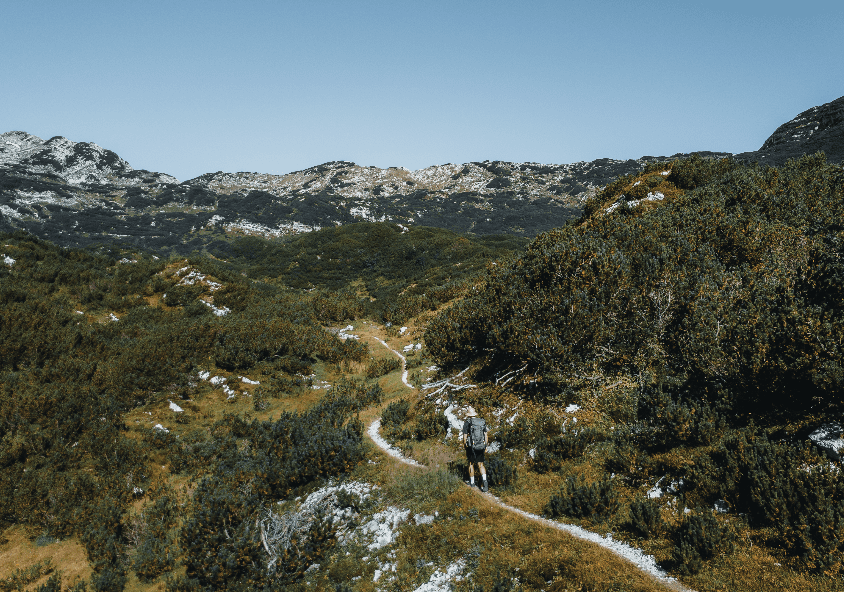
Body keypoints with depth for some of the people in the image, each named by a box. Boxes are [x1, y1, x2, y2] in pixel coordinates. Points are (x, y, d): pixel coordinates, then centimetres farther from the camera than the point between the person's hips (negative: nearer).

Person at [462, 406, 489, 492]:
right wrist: (485, 445, 15)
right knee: (480, 464, 5)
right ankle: (484, 481, -15)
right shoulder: (482, 422, 5)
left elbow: (465, 437, -7)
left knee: (471, 464, 13)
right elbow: (486, 435, 6)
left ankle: (472, 483, 23)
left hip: (471, 447, -2)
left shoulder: (467, 423, -6)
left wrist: (464, 445, 8)